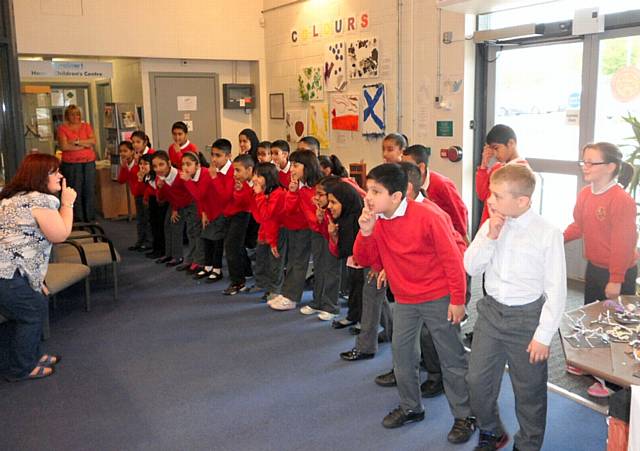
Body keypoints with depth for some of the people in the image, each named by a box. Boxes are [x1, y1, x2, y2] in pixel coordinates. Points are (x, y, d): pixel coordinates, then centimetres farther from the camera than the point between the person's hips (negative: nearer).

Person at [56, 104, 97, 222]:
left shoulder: (86, 126, 13)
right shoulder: (62, 128, 3)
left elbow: (93, 141, 0)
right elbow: (63, 146, -9)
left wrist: (76, 142, -10)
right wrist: (84, 145, -6)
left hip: (89, 162, 3)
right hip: (71, 164, -3)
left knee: (89, 190, 2)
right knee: (75, 191, -5)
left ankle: (90, 217, 9)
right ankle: (77, 219, 1)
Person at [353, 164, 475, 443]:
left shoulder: (428, 216, -21)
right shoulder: (376, 219, -2)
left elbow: (452, 259, -16)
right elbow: (363, 260, -1)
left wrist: (457, 300, -13)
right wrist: (365, 232, -18)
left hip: (438, 297, -6)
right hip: (404, 299, 6)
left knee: (451, 357, 4)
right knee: (401, 351, 12)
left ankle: (464, 416, 17)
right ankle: (410, 407, 31)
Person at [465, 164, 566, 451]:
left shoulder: (547, 234, -15)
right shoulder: (490, 225, -3)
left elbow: (556, 290, -12)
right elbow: (471, 268, -3)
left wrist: (544, 335, -12)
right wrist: (491, 236, -16)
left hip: (526, 317, -4)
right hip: (491, 311, 4)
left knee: (529, 389, 12)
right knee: (477, 381, 12)